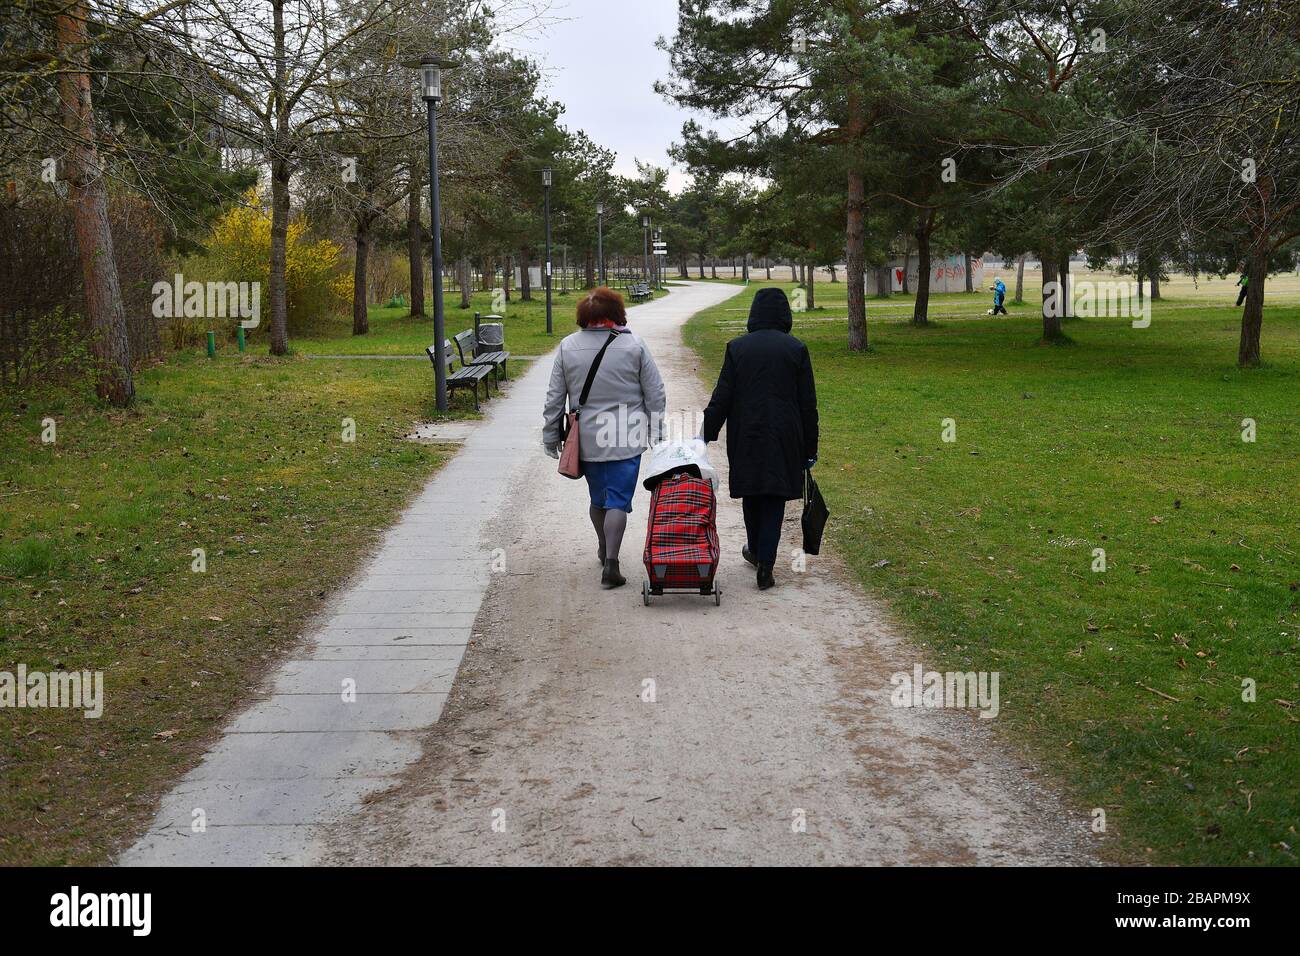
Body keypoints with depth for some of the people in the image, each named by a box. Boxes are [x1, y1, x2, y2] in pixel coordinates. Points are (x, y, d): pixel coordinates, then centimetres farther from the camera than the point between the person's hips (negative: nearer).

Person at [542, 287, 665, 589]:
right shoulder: (634, 346, -5)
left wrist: (551, 436, 13)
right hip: (626, 439, -3)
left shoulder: (568, 347, 0)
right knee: (618, 500, -1)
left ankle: (604, 550, 36)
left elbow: (555, 397, 4)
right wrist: (655, 431, 9)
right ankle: (610, 563, -8)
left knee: (598, 497, 19)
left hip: (586, 439, 3)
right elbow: (655, 394, -1)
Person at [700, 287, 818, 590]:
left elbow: (722, 396, -4)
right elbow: (808, 403, -1)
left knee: (751, 493, 18)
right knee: (774, 497, 5)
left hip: (746, 437, 1)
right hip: (785, 438, -1)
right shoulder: (796, 349, -3)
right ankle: (765, 565, 0)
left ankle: (755, 550, 37)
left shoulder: (737, 347, -3)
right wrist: (809, 448, 6)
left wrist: (706, 433, 4)